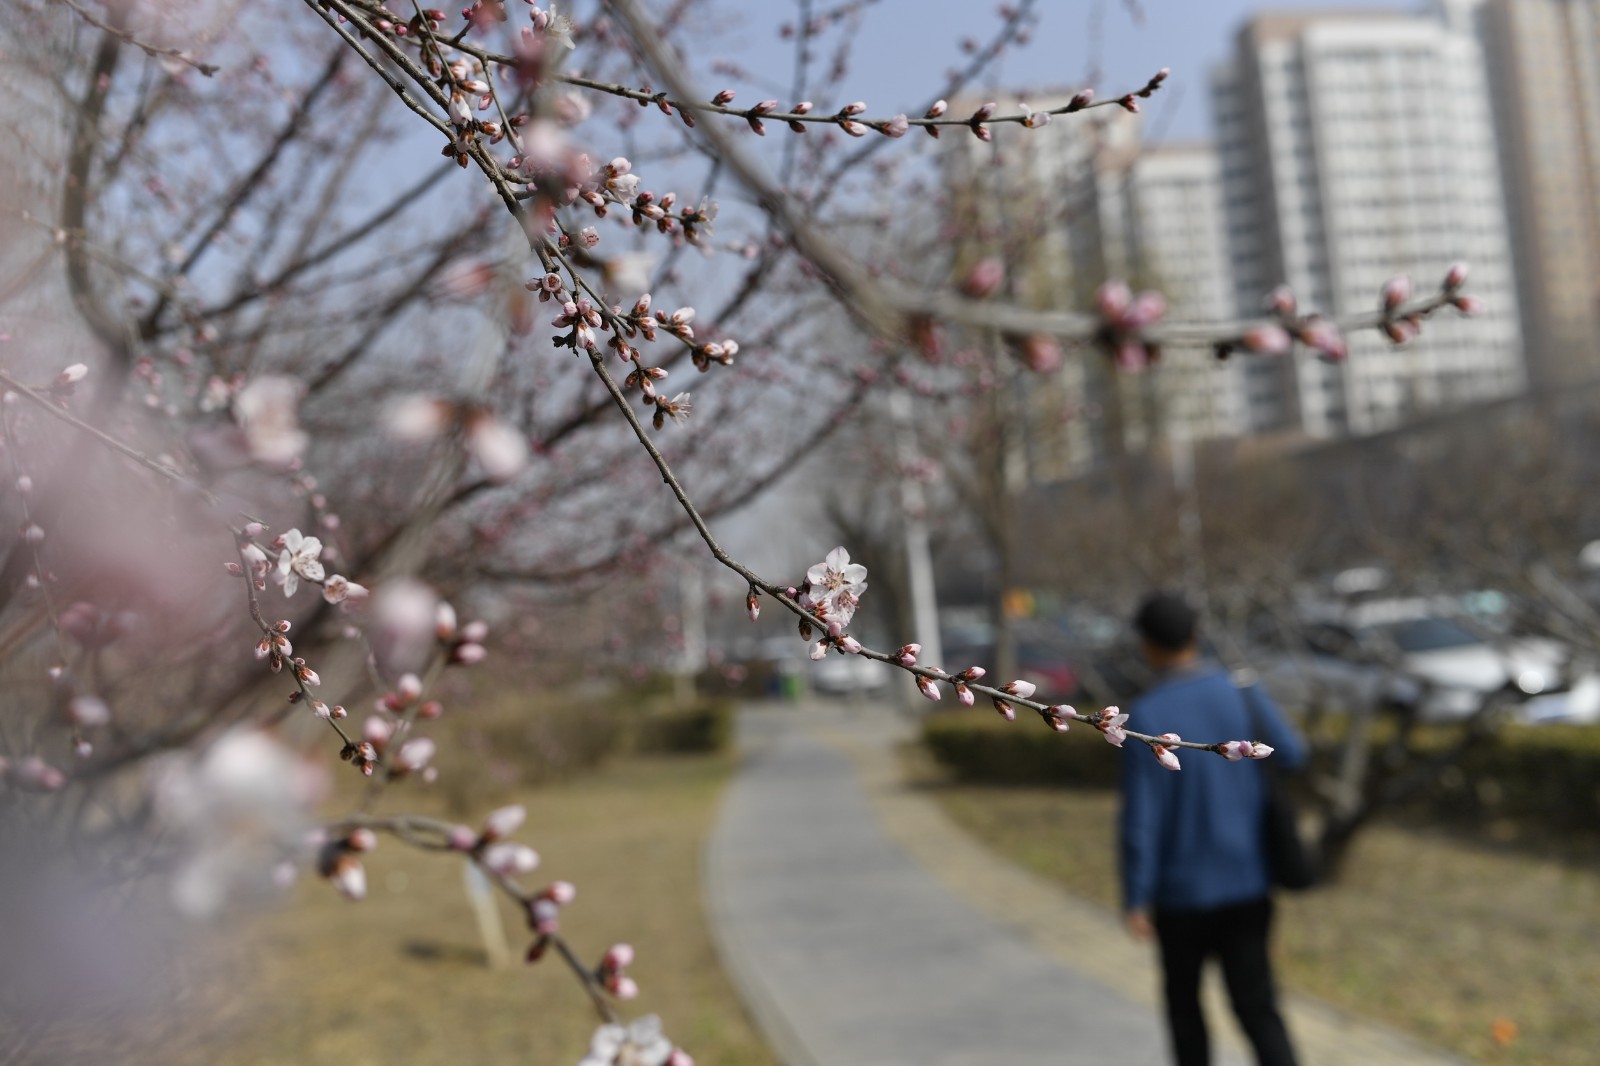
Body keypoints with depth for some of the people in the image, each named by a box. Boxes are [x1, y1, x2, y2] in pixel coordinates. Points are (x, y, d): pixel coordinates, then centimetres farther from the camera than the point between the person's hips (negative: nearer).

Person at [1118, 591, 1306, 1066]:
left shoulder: (1144, 717, -17)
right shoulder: (1246, 694, -5)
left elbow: (1140, 816, -18)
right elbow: (1292, 758, 9)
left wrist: (1136, 901, -13)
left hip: (1181, 889, -3)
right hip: (1246, 884, 3)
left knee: (1183, 997, 20)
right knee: (1257, 1009, 6)